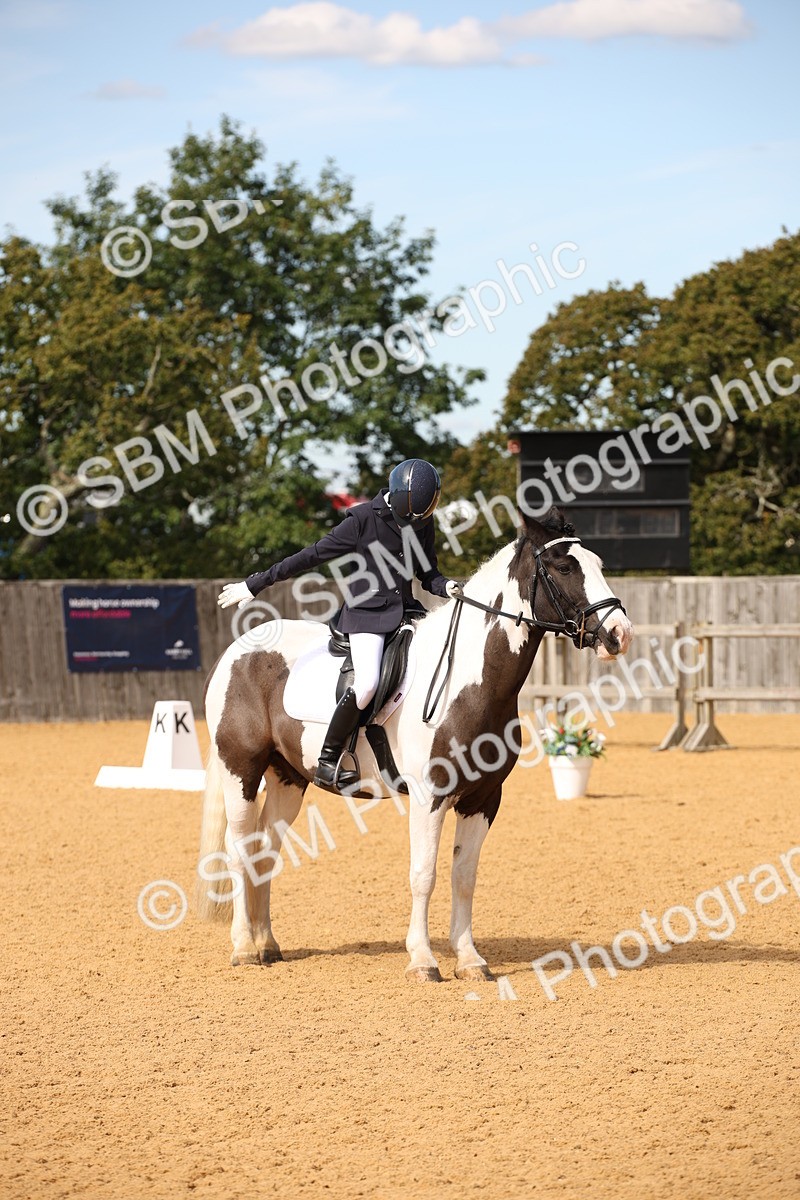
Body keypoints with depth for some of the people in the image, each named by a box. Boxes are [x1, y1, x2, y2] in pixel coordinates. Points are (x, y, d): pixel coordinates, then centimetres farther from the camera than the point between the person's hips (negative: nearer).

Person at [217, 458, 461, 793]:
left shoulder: (424, 523, 6)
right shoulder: (364, 519, -11)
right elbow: (313, 555, -7)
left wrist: (446, 587, -9)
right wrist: (255, 585, -6)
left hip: (406, 611, 6)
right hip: (365, 611, -6)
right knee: (367, 683, -28)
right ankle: (327, 764, -17)